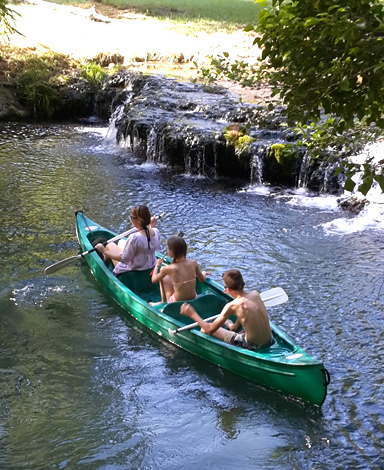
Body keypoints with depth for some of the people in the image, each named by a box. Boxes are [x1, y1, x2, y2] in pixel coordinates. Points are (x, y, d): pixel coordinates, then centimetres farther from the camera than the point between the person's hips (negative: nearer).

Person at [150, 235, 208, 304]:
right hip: (193, 300, 4)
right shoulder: (193, 263, -13)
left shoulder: (168, 269, -21)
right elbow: (202, 280, 3)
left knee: (164, 276, 14)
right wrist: (203, 273, 27)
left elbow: (154, 280, -2)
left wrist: (157, 265, 17)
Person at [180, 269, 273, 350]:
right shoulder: (255, 294, -3)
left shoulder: (232, 306, -19)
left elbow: (210, 330, -13)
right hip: (268, 341, 7)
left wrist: (193, 314, -2)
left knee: (205, 330, 5)